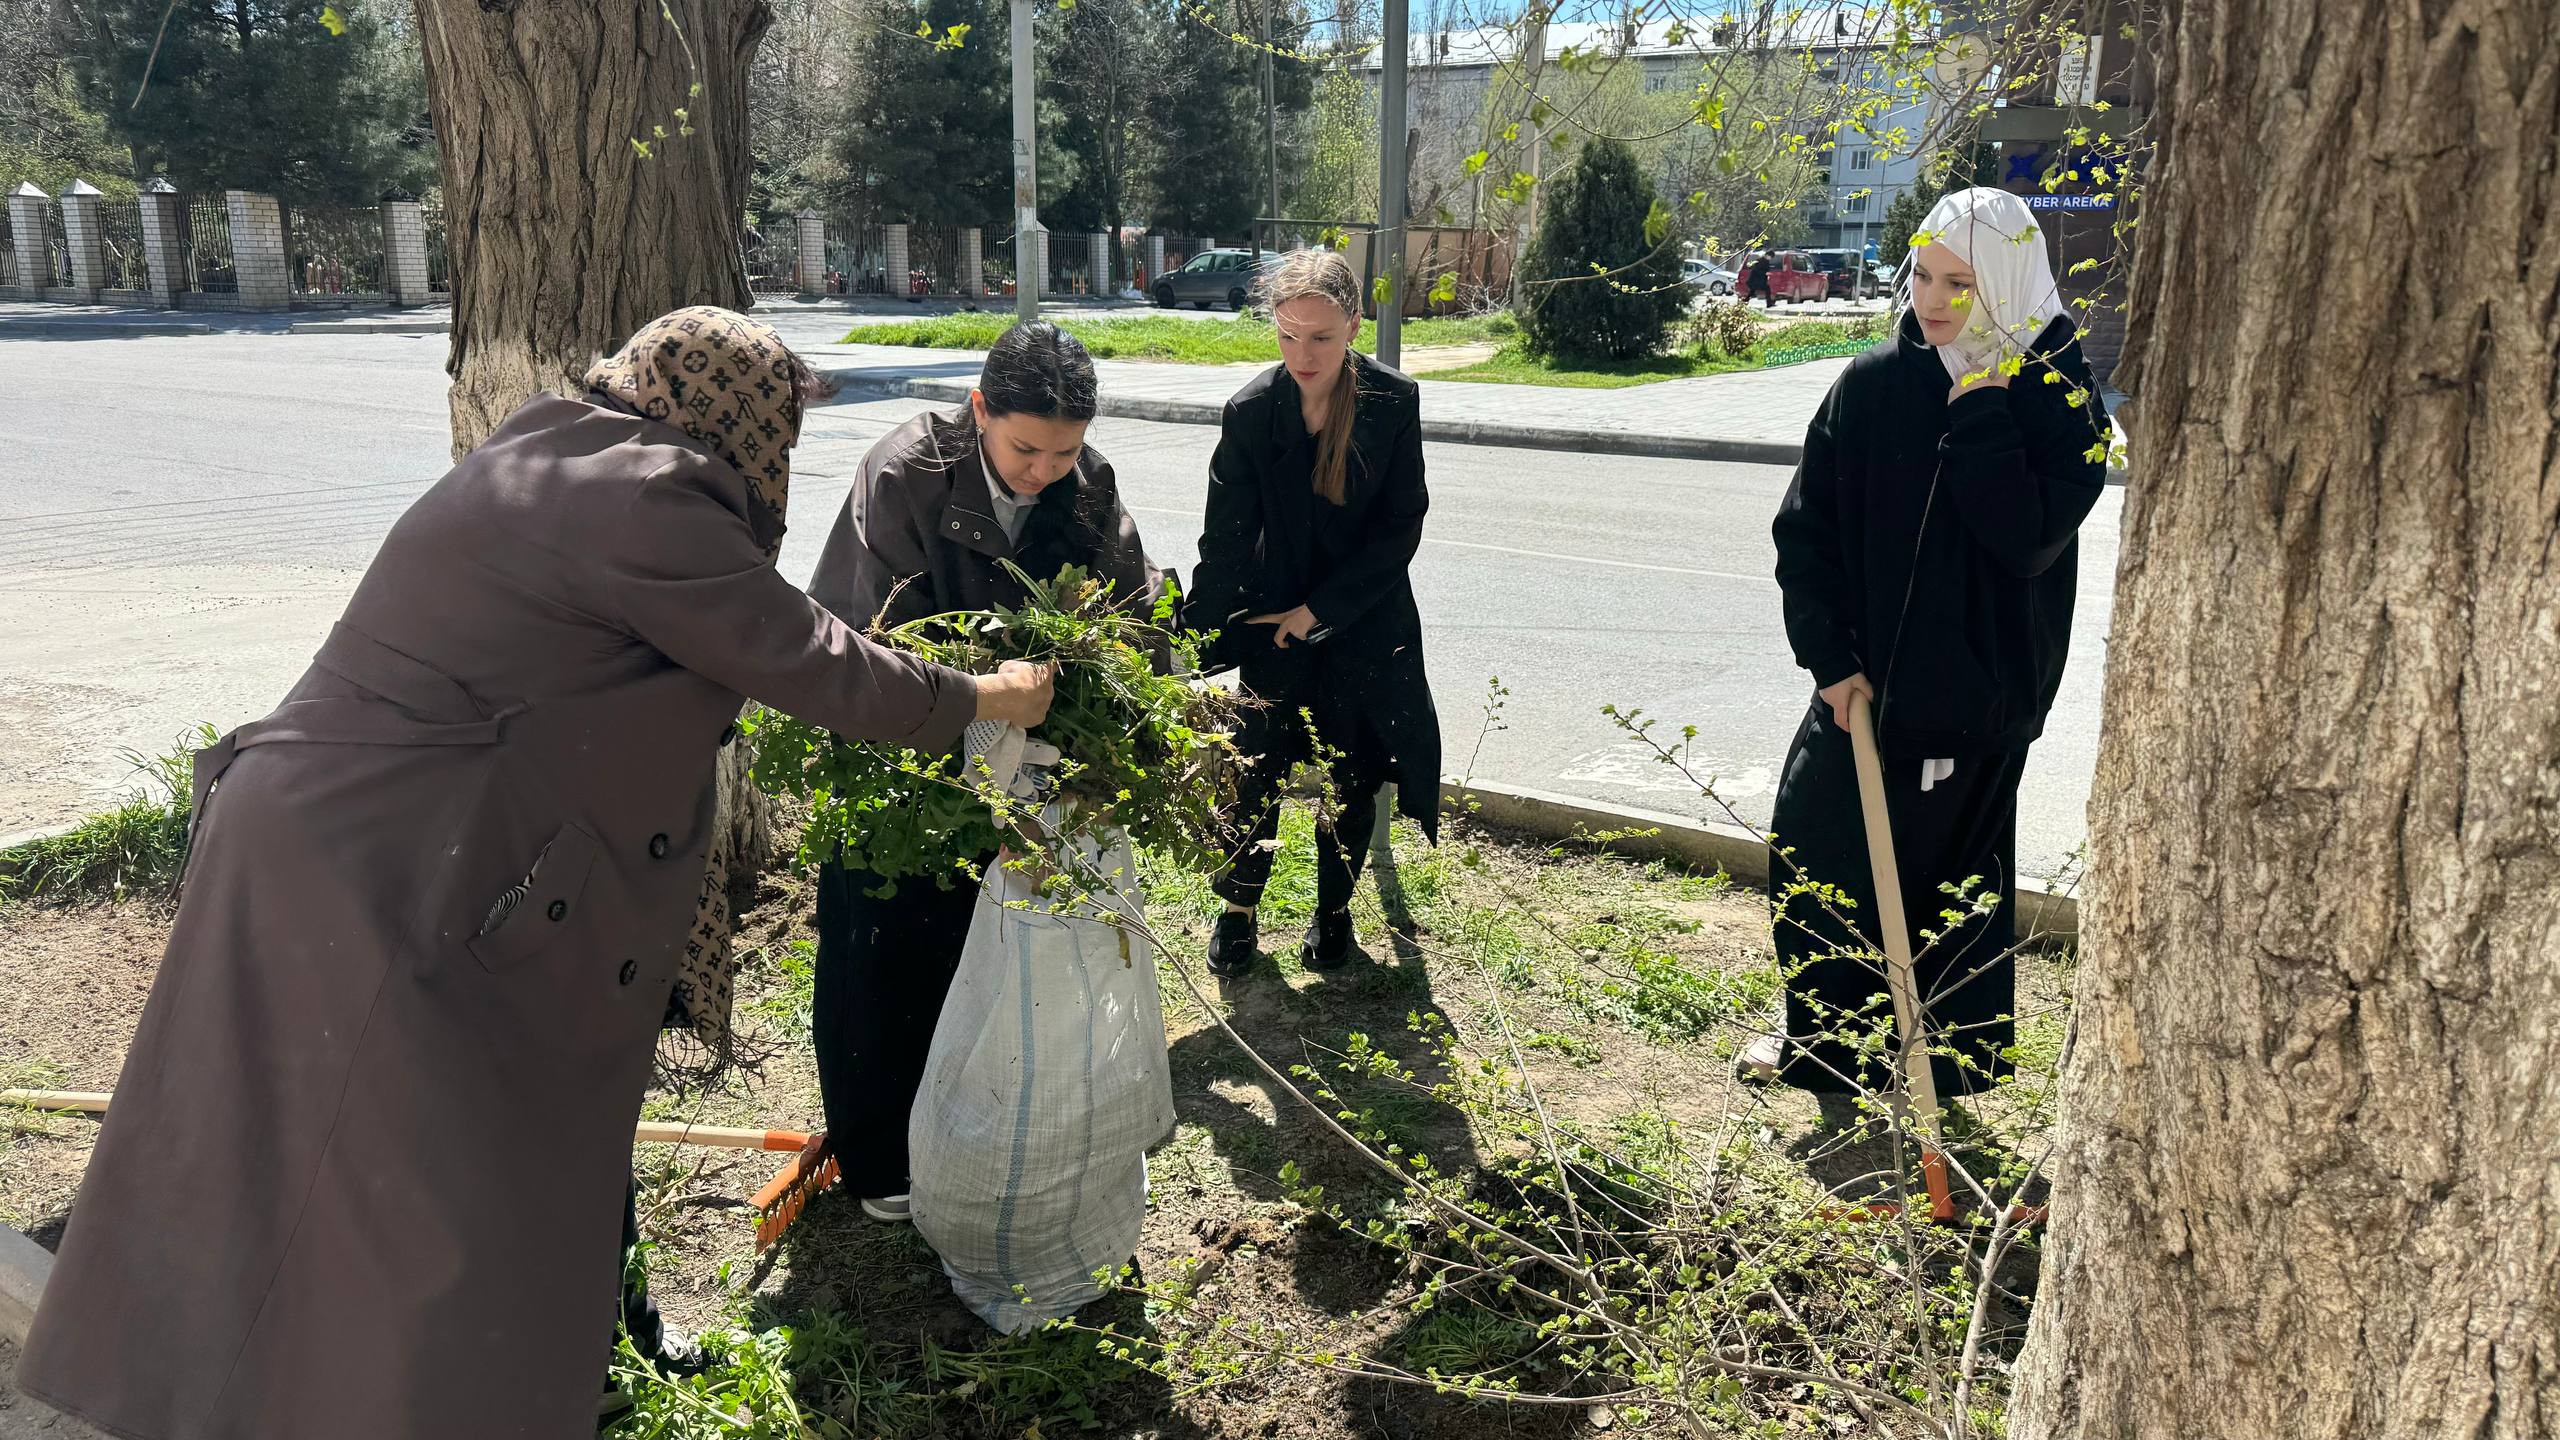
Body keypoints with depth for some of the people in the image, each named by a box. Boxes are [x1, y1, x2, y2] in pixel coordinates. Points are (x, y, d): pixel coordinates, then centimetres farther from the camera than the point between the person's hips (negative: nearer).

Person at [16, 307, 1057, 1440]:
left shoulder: (549, 458, 13)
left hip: (309, 838, 10)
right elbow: (806, 663, -11)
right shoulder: (636, 501, -17)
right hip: (380, 889, -10)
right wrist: (979, 700, 3)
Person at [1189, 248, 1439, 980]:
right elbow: (1225, 541, -13)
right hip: (1274, 624, 0)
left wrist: (1320, 610, -14)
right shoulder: (1250, 412, -13)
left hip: (1367, 622, 0)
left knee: (1352, 779, 11)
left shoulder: (1394, 402, -12)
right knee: (1256, 773, 1)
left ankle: (1334, 912, 32)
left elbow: (1401, 528, -11)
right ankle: (1238, 909, 23)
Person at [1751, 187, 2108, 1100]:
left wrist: (1979, 412, -20)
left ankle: (1948, 1059, 24)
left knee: (1951, 872, 7)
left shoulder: (2060, 399, -7)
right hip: (1867, 681, 3)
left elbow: (2029, 537, -20)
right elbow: (1805, 529, -2)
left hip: (1980, 690, -3)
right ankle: (1827, 1042, 27)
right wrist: (1831, 656, -8)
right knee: (1817, 849, 8)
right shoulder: (1873, 384, -2)